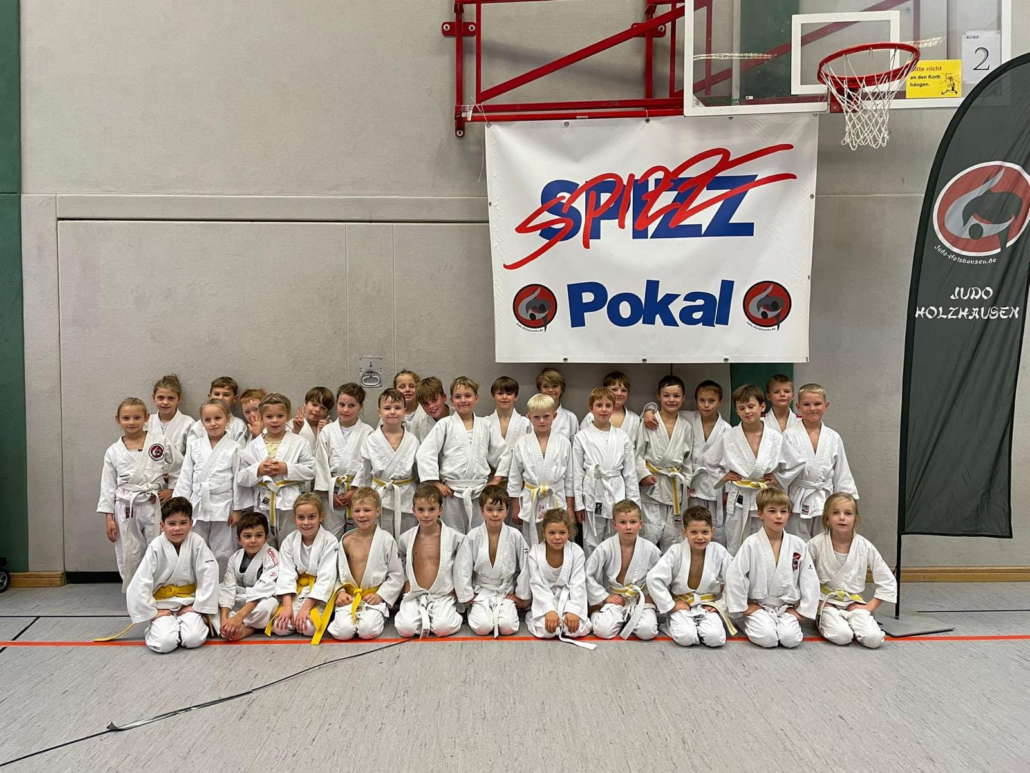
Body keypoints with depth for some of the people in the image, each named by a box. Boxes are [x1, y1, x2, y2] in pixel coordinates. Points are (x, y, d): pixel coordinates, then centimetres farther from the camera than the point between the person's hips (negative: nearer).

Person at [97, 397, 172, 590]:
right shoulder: (113, 451, 4)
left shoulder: (160, 442, -1)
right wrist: (109, 518, 2)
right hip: (126, 509, 2)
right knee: (128, 558, 7)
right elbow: (108, 486, 6)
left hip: (155, 506, -1)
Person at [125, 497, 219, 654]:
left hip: (188, 603, 1)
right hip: (162, 605, 0)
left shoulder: (197, 543, -12)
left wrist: (198, 606, -12)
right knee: (165, 642, -22)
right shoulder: (156, 547, -15)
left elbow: (209, 575, -12)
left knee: (194, 639, -22)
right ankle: (158, 625, 11)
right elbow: (139, 584, -14)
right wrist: (152, 613, -11)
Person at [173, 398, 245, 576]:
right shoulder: (194, 446, 5)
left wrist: (237, 509, -5)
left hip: (222, 508, -3)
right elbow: (186, 477, 6)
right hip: (197, 506, 3)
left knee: (222, 554, 6)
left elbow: (238, 479, -4)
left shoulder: (234, 448, -4)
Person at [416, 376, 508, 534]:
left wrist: (496, 481, 7)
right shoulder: (445, 425, -1)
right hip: (452, 492, -2)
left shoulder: (485, 426, 7)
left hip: (480, 492, 3)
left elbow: (503, 453, 15)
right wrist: (436, 484, -9)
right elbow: (425, 453, -7)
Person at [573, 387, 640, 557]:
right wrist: (578, 504, -2)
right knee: (592, 546, 5)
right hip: (593, 497, -1)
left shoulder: (622, 438, 4)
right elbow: (577, 473, 1)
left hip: (616, 497, 2)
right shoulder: (581, 437, -1)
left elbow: (630, 472, 6)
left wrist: (633, 503, 3)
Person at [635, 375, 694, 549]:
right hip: (652, 484, -3)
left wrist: (687, 484, 9)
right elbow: (638, 452, -4)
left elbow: (688, 458, 14)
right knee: (651, 532, -5)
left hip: (675, 486, 4)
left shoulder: (686, 427, 7)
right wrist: (644, 474, -14)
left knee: (672, 535, 9)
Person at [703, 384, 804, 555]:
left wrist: (779, 478, 0)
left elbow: (797, 464, 9)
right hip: (738, 501, 0)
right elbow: (709, 461, 12)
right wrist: (722, 477, 1)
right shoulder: (728, 438, -3)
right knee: (735, 551, 7)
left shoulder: (775, 438, -3)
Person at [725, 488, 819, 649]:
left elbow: (810, 580, 2)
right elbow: (734, 576, -11)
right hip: (758, 606, -2)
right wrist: (743, 608, -9)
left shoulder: (798, 545, -3)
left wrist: (802, 611, -1)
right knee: (767, 638, -24)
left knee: (791, 638, -23)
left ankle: (782, 623, 9)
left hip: (788, 608, 2)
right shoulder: (751, 544, -12)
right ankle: (752, 622, 7)